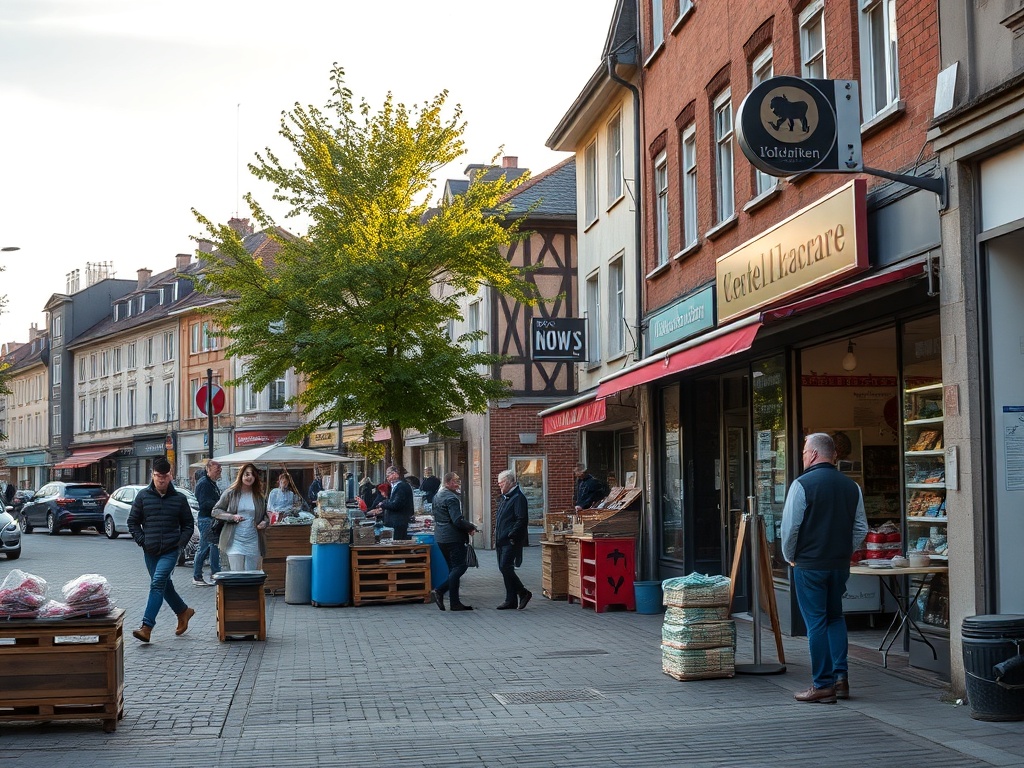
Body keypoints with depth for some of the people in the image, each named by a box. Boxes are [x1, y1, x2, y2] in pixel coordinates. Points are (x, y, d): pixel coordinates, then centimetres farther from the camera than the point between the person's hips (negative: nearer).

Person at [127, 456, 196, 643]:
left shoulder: (179, 499, 1)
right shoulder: (143, 496, 2)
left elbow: (188, 524, 10)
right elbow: (132, 522, 8)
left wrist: (180, 542, -3)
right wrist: (142, 541, -3)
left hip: (170, 551, -3)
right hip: (150, 551, 3)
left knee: (157, 584, -17)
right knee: (164, 585, 13)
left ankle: (147, 627, -21)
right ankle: (183, 611, 37)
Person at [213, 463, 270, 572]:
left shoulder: (259, 497, 11)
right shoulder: (230, 494, 2)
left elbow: (265, 515, 22)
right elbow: (215, 511, 3)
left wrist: (265, 522, -2)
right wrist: (232, 517, -12)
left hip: (253, 542, 3)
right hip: (235, 541, -3)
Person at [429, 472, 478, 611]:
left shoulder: (438, 495, 15)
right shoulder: (451, 498, -17)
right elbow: (457, 520, -24)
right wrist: (471, 527, -9)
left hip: (441, 537, 10)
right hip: (453, 538, -10)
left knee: (453, 568, 13)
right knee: (460, 567, -5)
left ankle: (455, 602, 8)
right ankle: (439, 591, -13)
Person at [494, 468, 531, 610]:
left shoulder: (518, 498, -12)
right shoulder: (505, 498, 19)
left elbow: (522, 520, -19)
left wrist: (511, 536, -21)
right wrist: (497, 536, 15)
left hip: (511, 541, -10)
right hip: (502, 540, 10)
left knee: (505, 567, -14)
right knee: (503, 568, 8)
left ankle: (523, 593, -1)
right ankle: (511, 600, 13)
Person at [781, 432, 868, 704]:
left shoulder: (802, 484, -12)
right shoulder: (851, 486, 5)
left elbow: (790, 527, -11)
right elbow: (861, 528, 8)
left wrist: (790, 557, 3)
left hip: (809, 566, -5)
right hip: (841, 565, 5)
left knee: (816, 622, 0)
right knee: (835, 618, 19)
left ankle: (823, 685, 3)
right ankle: (841, 676, 12)